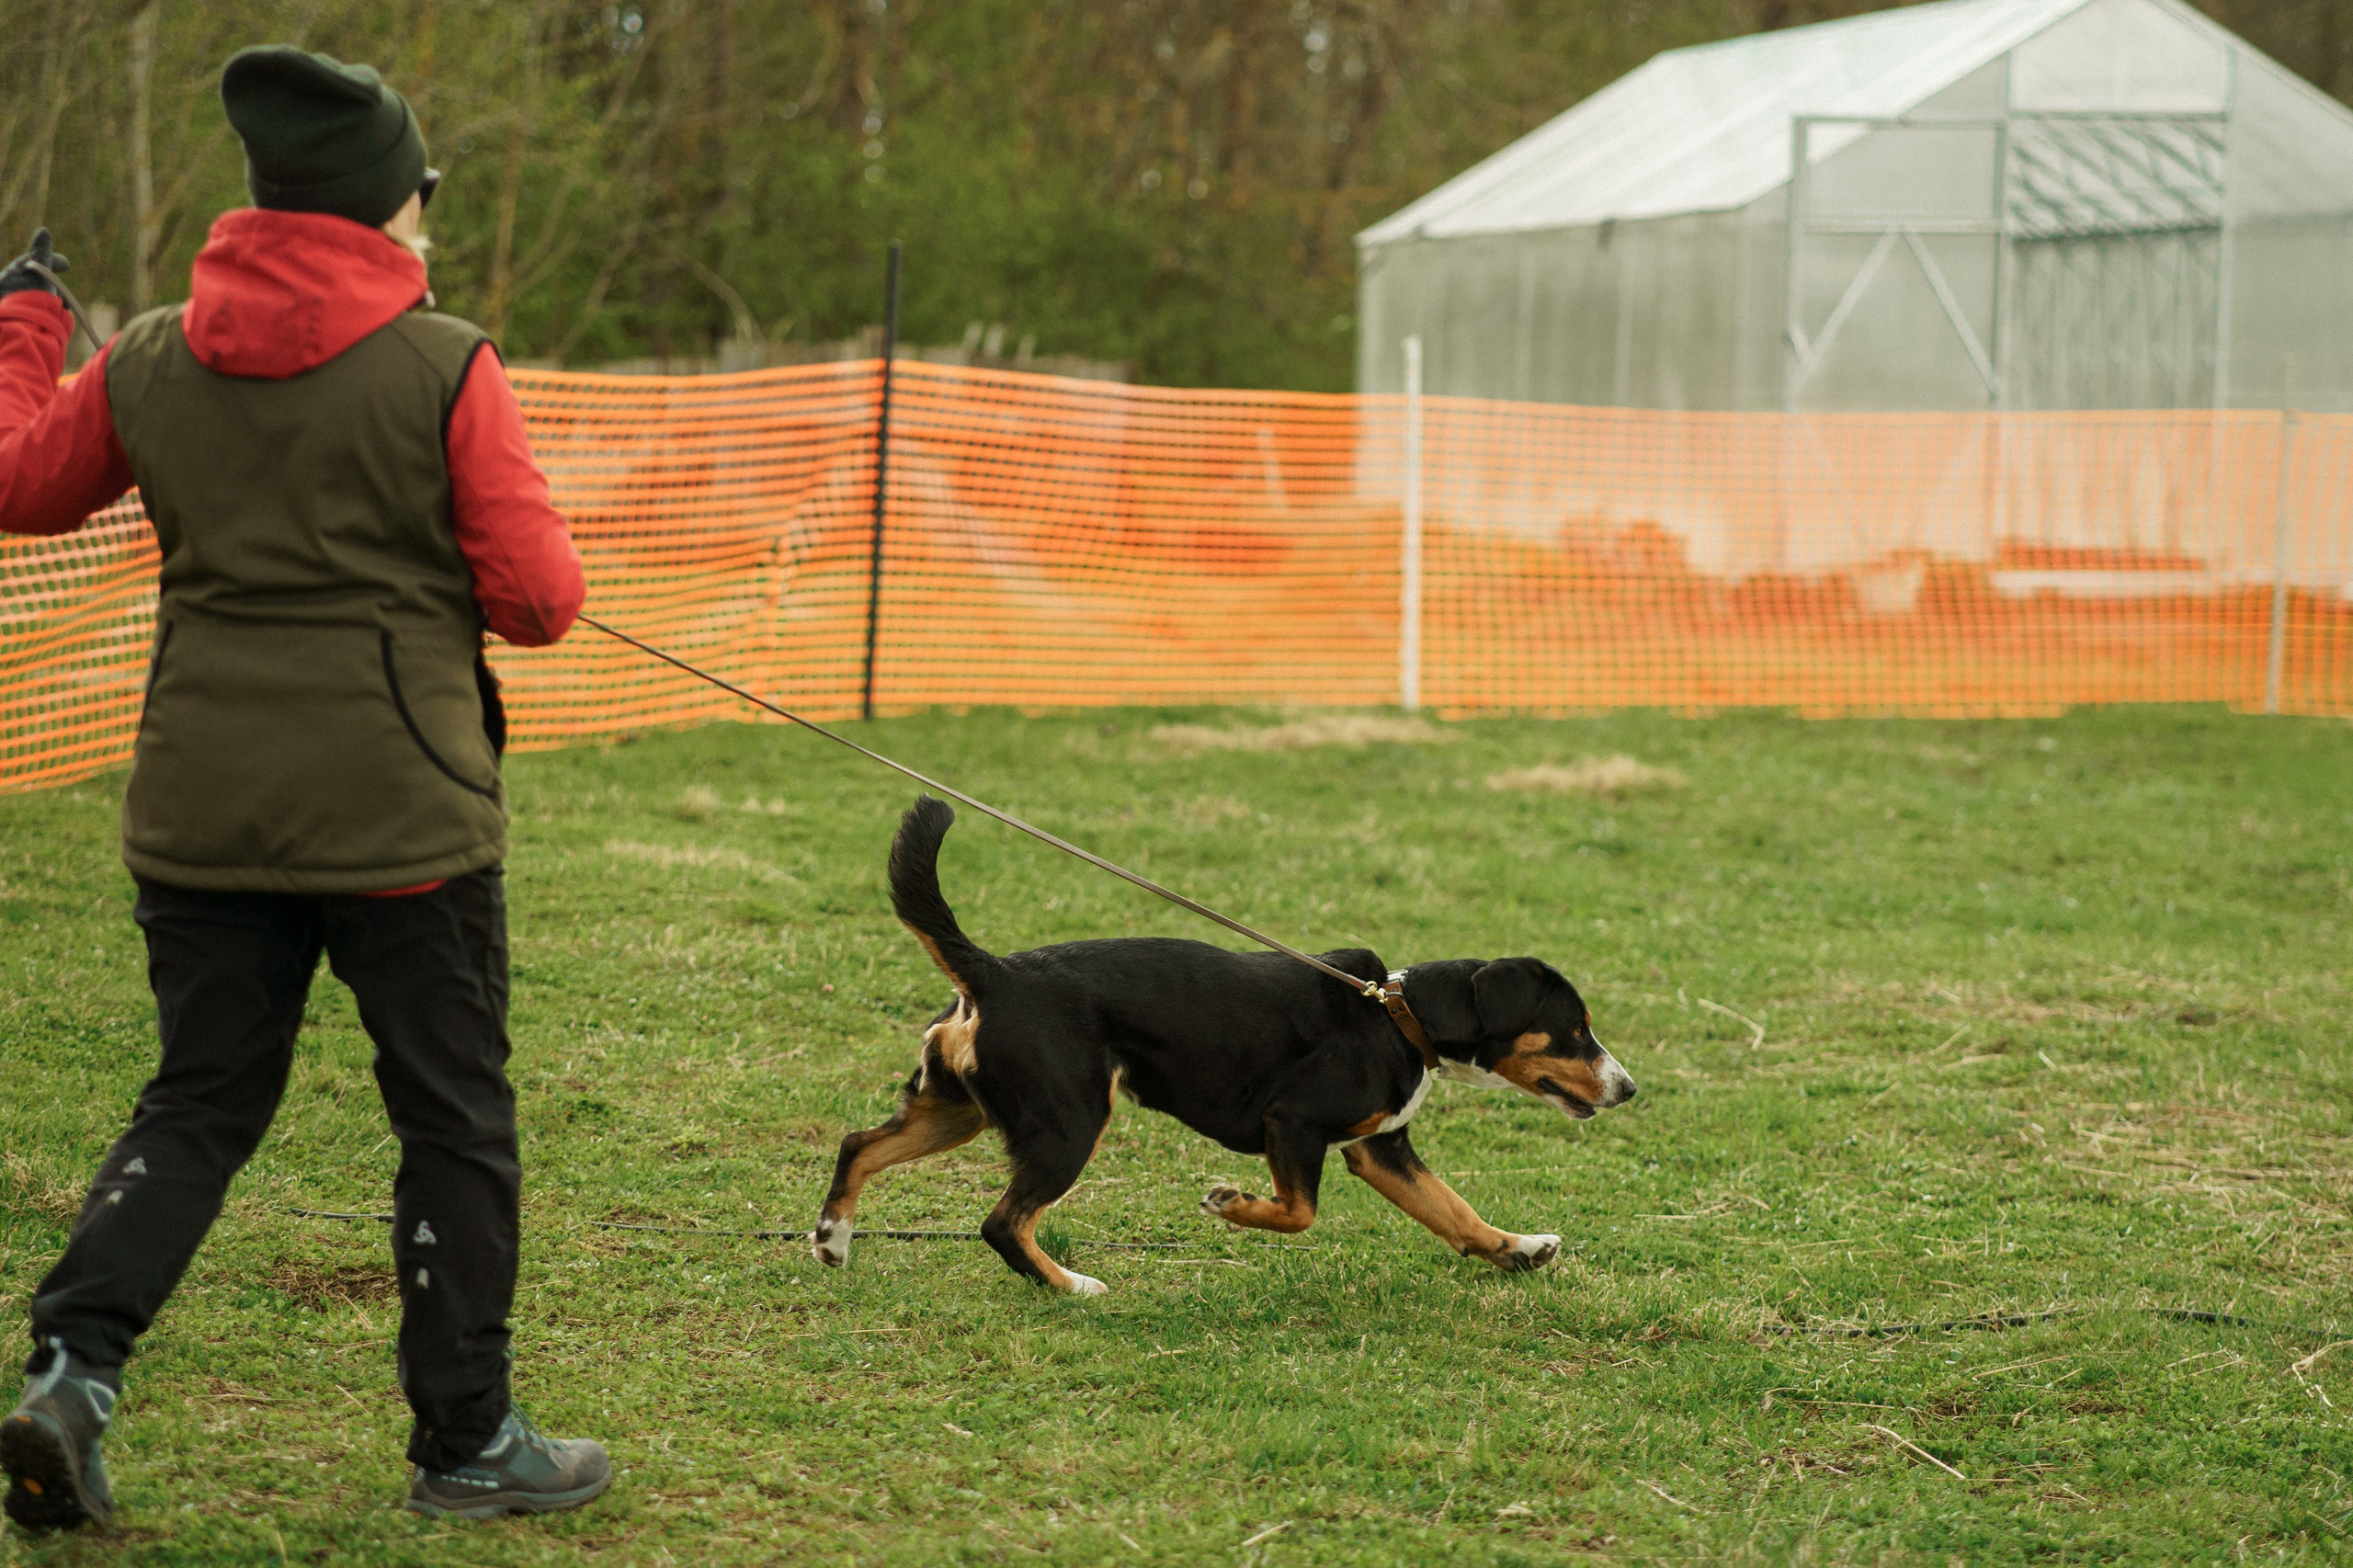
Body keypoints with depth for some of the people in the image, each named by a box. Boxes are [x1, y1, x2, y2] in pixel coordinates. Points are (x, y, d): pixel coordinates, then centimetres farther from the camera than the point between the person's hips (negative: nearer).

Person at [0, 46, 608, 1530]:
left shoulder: (151, 363, 1)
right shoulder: (445, 369, -12)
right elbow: (538, 597, -12)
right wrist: (539, 553, 12)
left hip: (202, 809, 4)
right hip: (401, 810, -4)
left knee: (201, 1100, 15)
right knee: (456, 1121, 9)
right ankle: (467, 1439, 17)